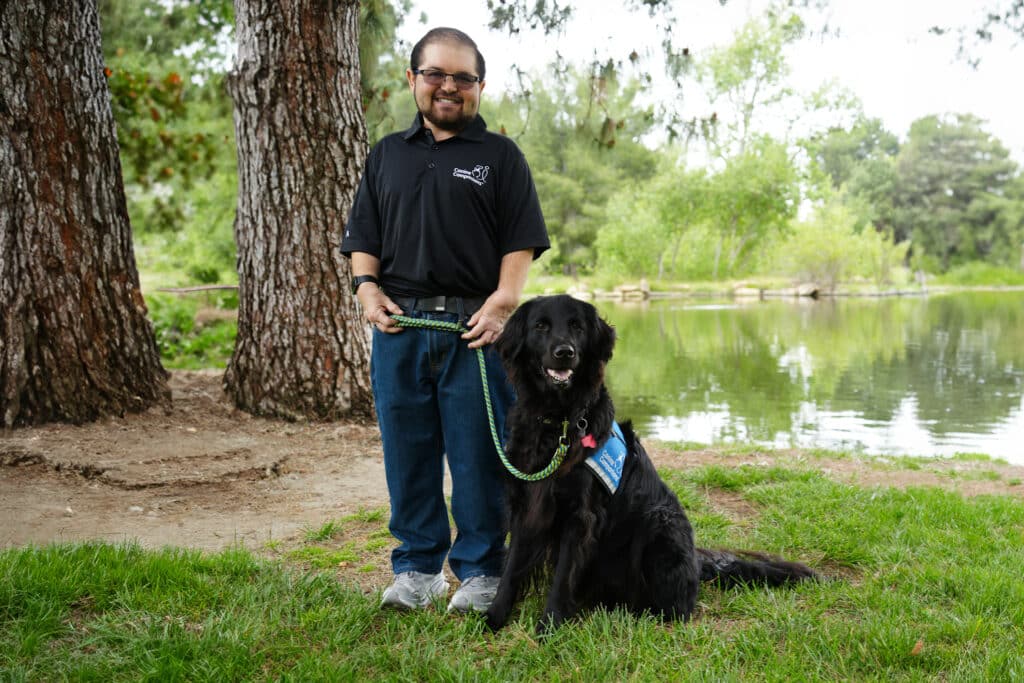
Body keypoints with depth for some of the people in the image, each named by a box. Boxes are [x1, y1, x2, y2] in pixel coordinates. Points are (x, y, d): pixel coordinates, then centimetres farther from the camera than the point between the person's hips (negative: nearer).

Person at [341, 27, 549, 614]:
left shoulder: (500, 155, 8)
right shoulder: (388, 154, 19)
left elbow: (521, 241, 1)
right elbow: (363, 235, 19)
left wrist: (503, 301, -13)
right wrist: (367, 287, 1)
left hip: (476, 329, -3)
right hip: (399, 326, 3)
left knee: (479, 456, 0)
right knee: (408, 454, 8)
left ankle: (481, 571, 13)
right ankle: (418, 566, 21)